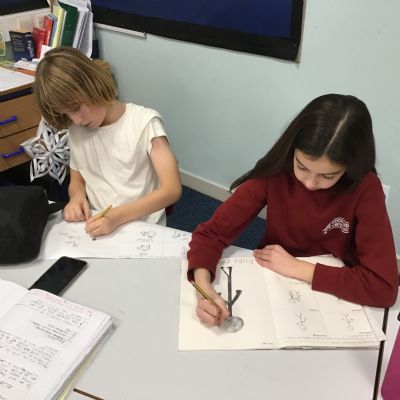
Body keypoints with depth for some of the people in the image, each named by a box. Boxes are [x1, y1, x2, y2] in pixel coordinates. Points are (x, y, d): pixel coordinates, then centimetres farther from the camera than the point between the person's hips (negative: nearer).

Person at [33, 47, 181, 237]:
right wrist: (77, 197, -8)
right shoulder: (77, 130, 4)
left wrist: (117, 216, -24)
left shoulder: (144, 121, -11)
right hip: (97, 226, 4)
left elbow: (172, 189, -15)